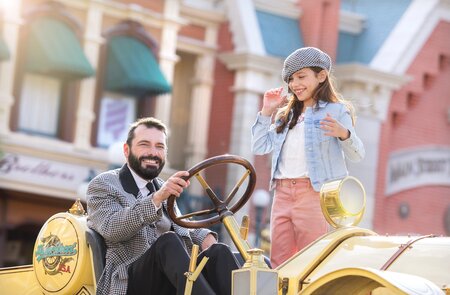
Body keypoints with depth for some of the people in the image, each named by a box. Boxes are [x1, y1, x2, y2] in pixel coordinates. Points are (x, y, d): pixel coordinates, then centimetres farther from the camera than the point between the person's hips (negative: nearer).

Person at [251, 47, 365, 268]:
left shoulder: (336, 111, 1)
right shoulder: (285, 115, 20)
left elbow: (356, 155, -6)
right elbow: (260, 148, 15)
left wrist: (344, 134, -27)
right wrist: (266, 112, 12)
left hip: (314, 193, -6)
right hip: (282, 193, 6)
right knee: (278, 263, 4)